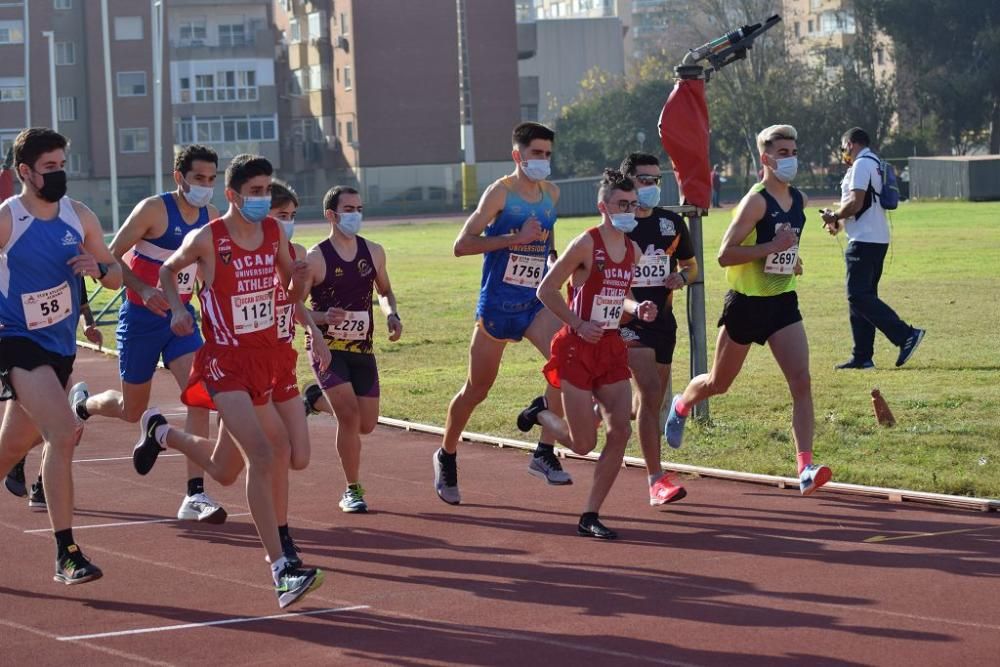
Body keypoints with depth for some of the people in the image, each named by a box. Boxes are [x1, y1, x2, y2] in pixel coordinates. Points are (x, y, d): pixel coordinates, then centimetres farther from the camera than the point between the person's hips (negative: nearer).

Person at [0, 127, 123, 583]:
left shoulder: (80, 217, 3)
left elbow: (116, 279, 10)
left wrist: (99, 267, -12)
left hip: (60, 346, 6)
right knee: (63, 433, -22)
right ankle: (66, 554, -19)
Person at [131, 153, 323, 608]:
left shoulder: (275, 232, 3)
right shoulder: (207, 239, -10)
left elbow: (293, 293, 13)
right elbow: (167, 270, 9)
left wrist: (299, 278, -9)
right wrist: (178, 310, -7)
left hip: (268, 354, 6)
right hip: (227, 361, -6)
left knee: (227, 463, 16)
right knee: (262, 457, -21)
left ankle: (159, 431, 46)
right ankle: (281, 571, -23)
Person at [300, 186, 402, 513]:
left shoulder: (373, 252, 3)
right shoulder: (315, 258, -11)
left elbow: (384, 291, 19)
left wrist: (391, 314, -2)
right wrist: (323, 317, -26)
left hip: (362, 349, 5)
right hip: (327, 347, -5)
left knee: (366, 424, 5)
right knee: (350, 414, -19)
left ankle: (317, 399, 36)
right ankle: (352, 490, -4)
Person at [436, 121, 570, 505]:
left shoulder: (551, 195, 9)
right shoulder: (501, 192, -9)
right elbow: (462, 245, -16)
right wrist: (516, 239, -22)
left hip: (536, 303, 4)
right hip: (497, 304, -4)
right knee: (476, 390, 8)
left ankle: (545, 454, -17)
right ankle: (446, 456, 32)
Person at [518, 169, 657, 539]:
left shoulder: (632, 249, 8)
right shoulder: (586, 244, -13)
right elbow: (546, 290, -11)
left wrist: (637, 309, 2)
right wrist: (578, 324, -16)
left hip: (611, 348, 7)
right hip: (578, 349, -6)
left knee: (620, 431, -6)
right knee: (584, 444, -4)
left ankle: (590, 516, 4)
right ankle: (540, 414, 30)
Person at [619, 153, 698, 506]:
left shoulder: (672, 223, 8)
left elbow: (690, 264, 21)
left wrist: (682, 277, -3)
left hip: (663, 319, 6)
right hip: (629, 319, -6)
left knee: (652, 401, 11)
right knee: (650, 392, -18)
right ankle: (657, 480, -18)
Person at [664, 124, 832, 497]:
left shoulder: (799, 201, 6)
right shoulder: (756, 201, -18)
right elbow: (725, 255, -23)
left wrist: (791, 257, 9)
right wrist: (774, 246, -28)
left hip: (783, 302, 5)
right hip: (746, 302, -5)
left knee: (801, 380, -13)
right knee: (719, 383, 13)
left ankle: (806, 468, -18)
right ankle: (681, 406, 48)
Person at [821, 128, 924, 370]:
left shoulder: (862, 164, -11)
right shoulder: (876, 164, 21)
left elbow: (855, 203, -19)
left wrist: (834, 217, -4)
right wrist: (839, 221, 16)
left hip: (864, 241, -10)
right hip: (878, 239, 10)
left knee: (859, 296, -13)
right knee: (861, 296, 11)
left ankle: (906, 334, -20)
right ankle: (862, 357, 11)